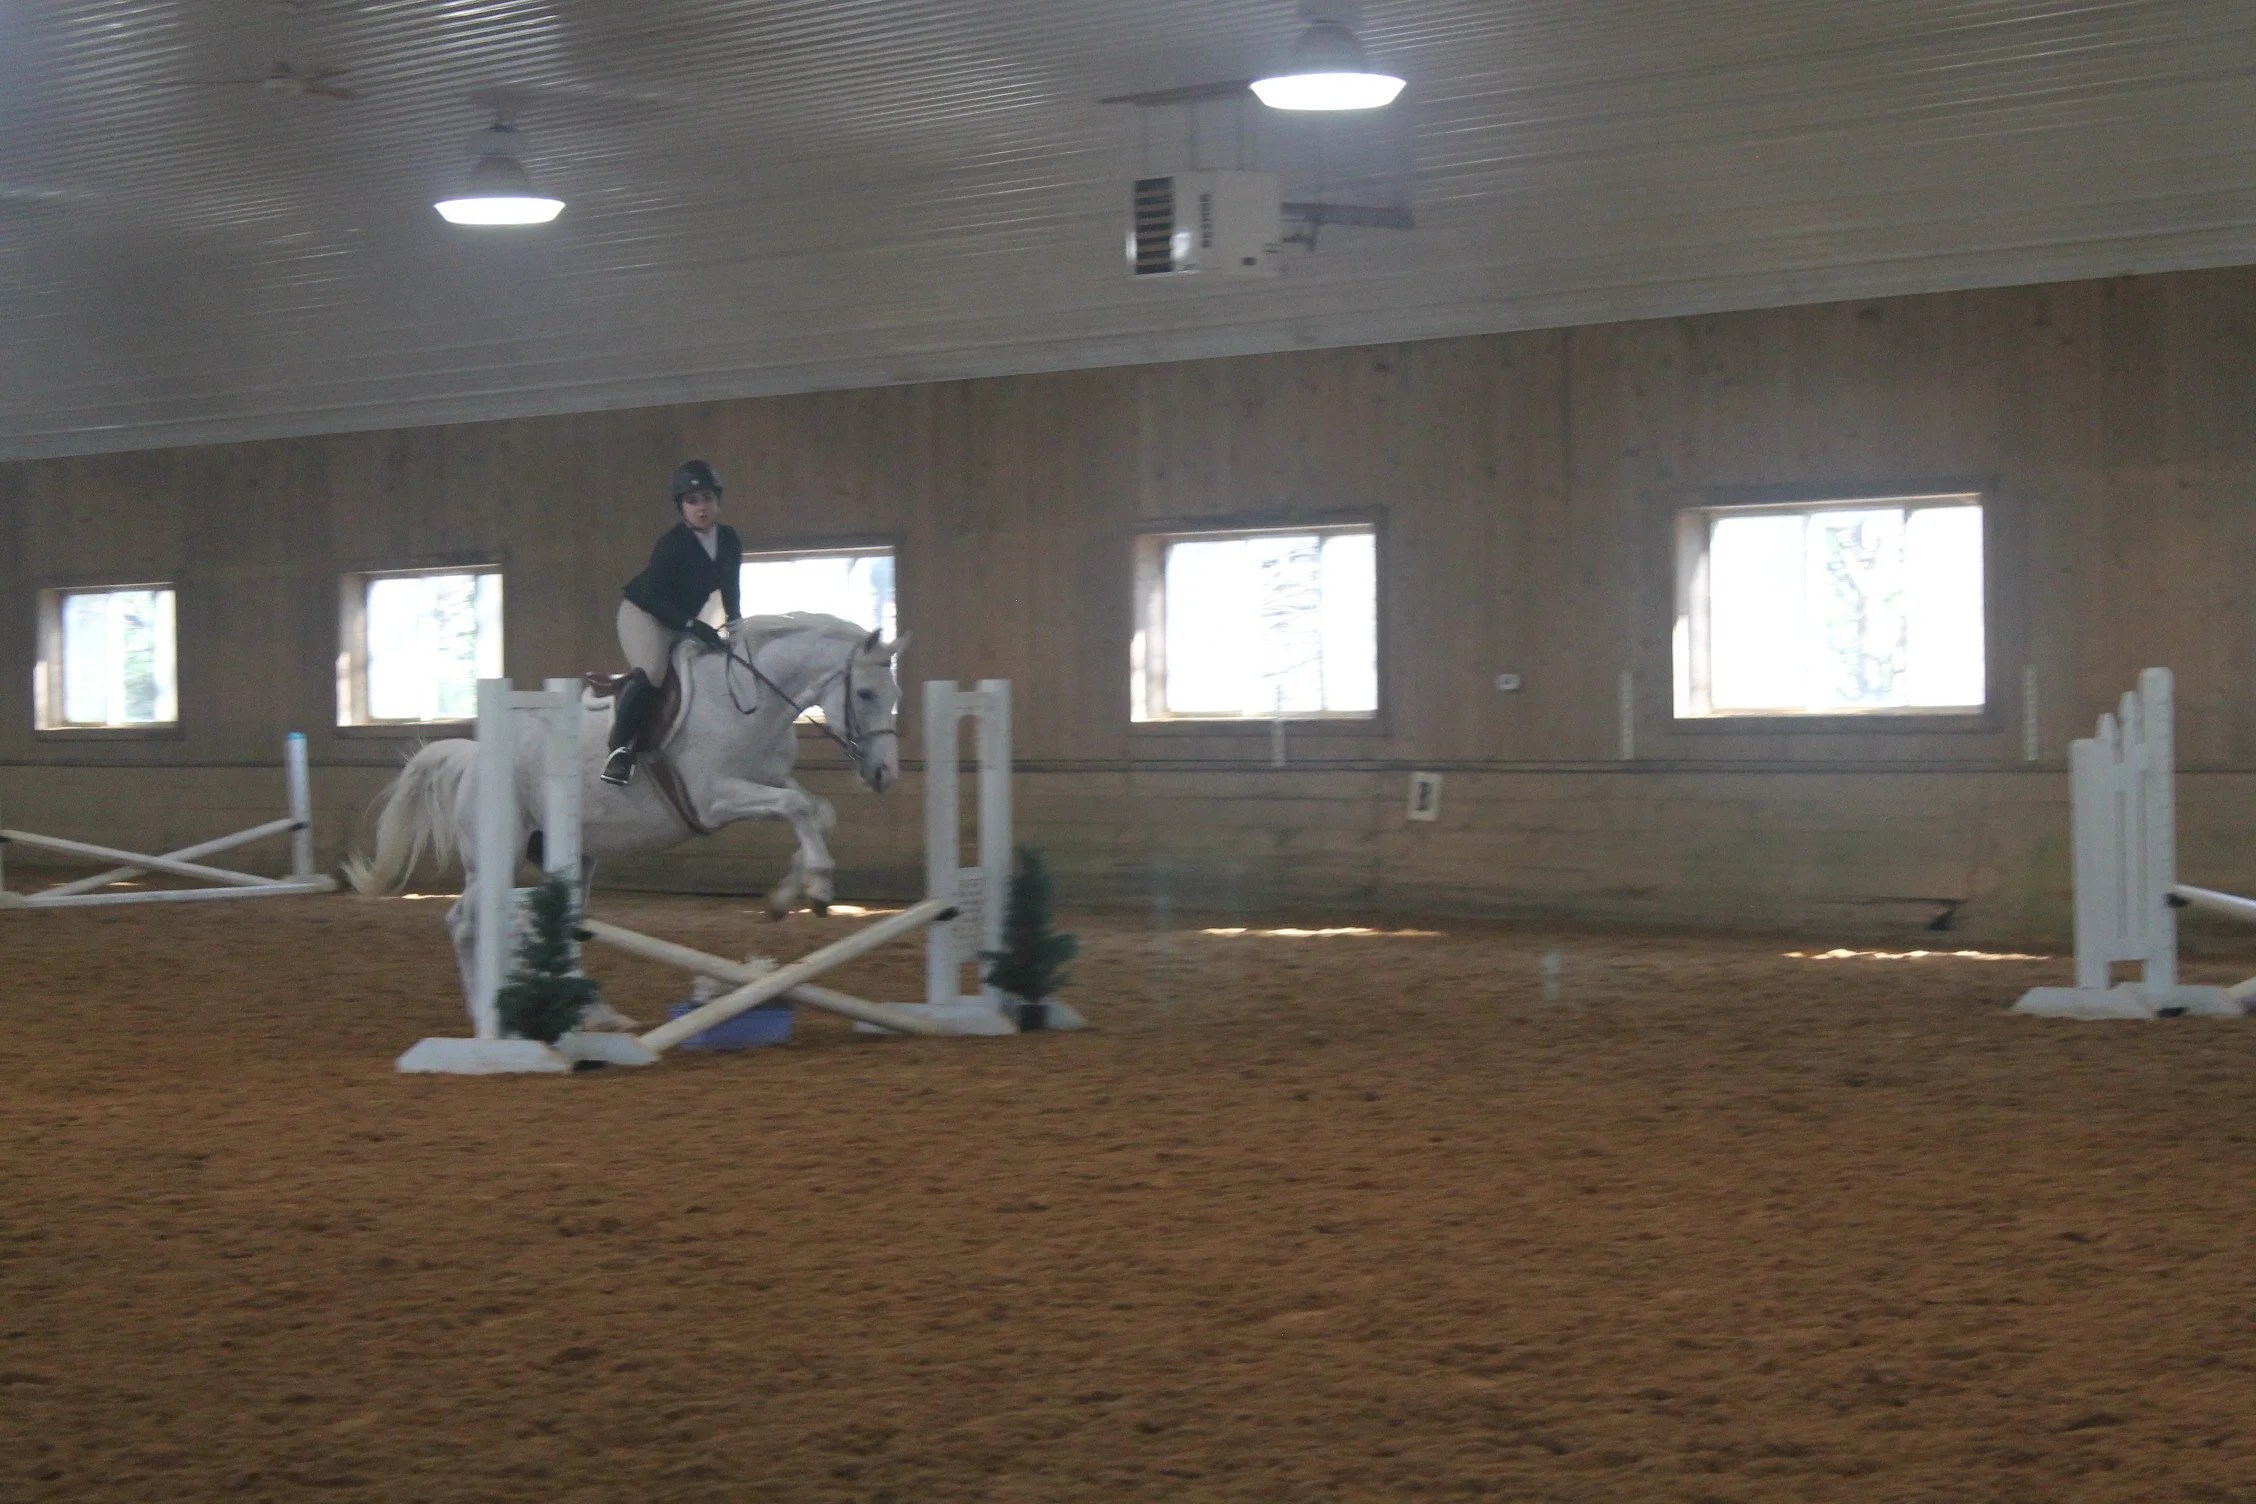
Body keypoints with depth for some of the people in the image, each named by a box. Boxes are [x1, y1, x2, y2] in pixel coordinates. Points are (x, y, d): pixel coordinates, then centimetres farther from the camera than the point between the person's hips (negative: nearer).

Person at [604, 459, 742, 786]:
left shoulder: (728, 540, -3)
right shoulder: (673, 544, -24)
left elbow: (729, 587, 10)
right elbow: (653, 596, -27)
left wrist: (735, 623, -1)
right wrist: (691, 625, -35)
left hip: (685, 620, 8)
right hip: (643, 612, -8)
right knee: (651, 671, -32)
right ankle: (619, 748, -27)